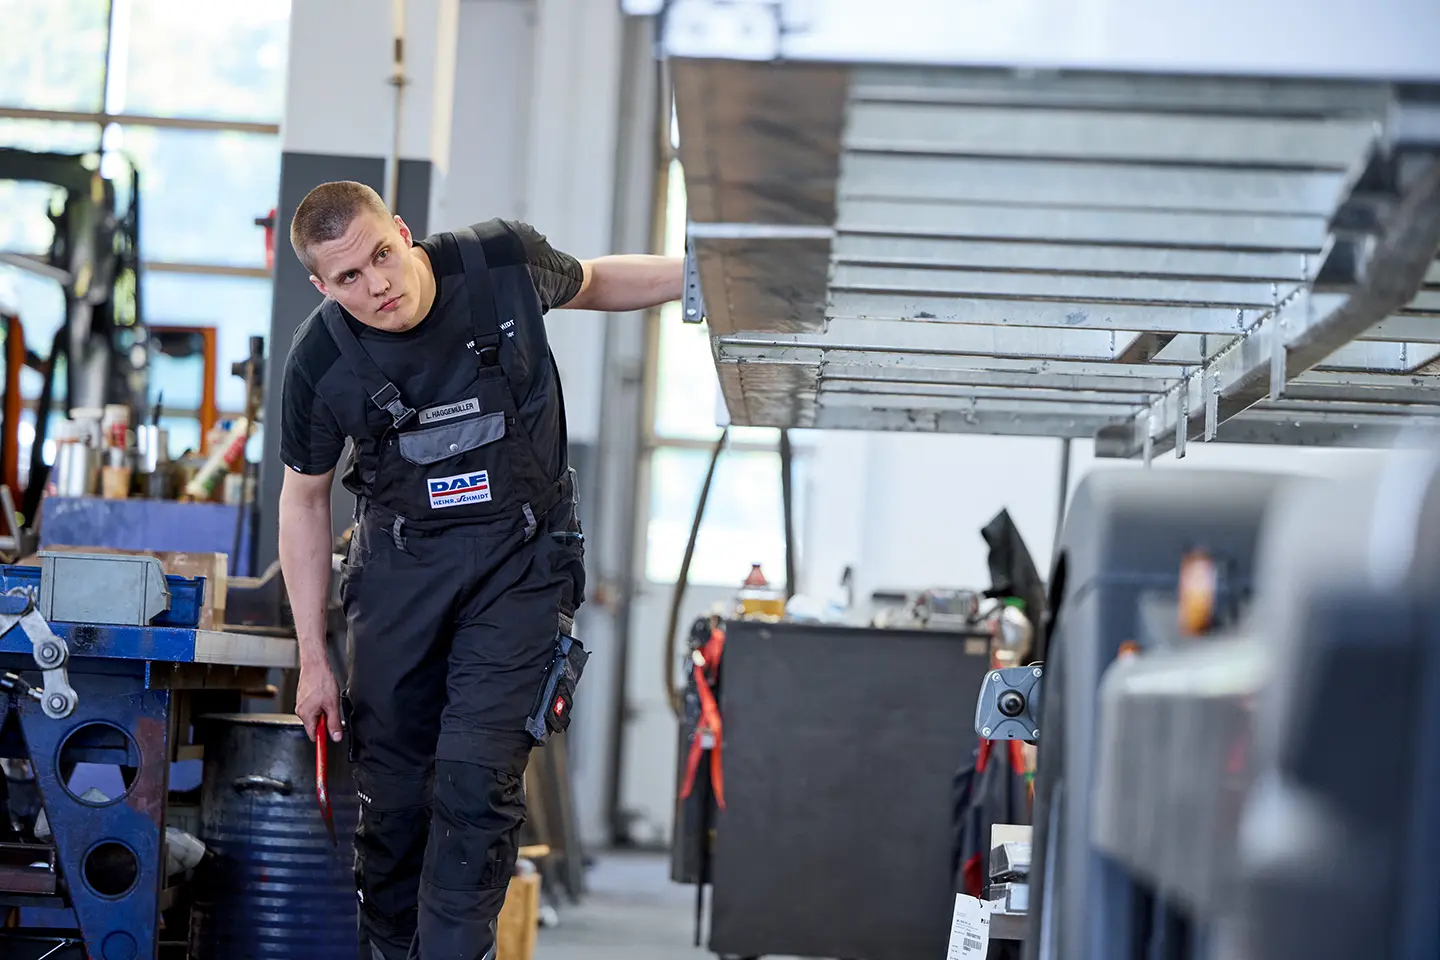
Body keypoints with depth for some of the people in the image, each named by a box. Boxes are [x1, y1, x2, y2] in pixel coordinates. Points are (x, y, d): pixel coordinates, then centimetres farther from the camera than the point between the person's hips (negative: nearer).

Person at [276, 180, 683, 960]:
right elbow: (303, 501, 1)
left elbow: (588, 284, 10)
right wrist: (313, 660, 1)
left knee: (476, 777, -13)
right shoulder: (319, 363, -13)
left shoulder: (502, 262, -14)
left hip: (519, 554, -1)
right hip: (400, 562, 1)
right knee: (391, 786, 4)